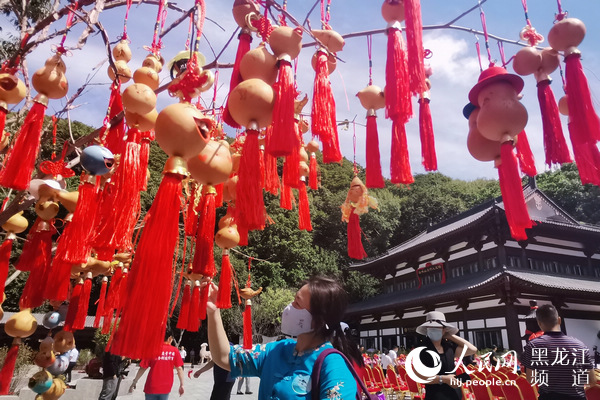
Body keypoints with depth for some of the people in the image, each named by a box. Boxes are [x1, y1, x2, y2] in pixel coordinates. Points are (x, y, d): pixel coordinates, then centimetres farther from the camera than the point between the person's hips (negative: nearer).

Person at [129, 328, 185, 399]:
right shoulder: (174, 351, -4)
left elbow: (143, 368, -4)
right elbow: (179, 368, -5)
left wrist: (134, 382, 7)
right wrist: (181, 385, 1)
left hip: (152, 387, -1)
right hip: (166, 388, 1)